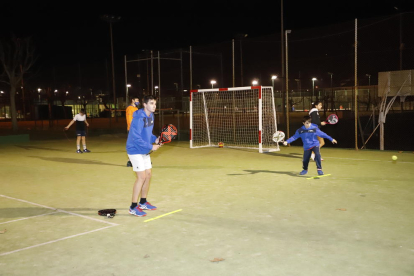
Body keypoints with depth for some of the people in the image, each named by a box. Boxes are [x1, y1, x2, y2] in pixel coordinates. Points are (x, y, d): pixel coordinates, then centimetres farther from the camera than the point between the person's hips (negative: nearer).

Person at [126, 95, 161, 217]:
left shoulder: (150, 116, 5)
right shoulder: (139, 118, -23)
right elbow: (136, 138, -26)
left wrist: (155, 139, -2)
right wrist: (151, 147, -22)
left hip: (144, 151, 9)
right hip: (135, 151, -9)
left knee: (148, 175, 12)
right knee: (141, 176, -12)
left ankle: (143, 202, 27)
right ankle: (133, 207, -3)